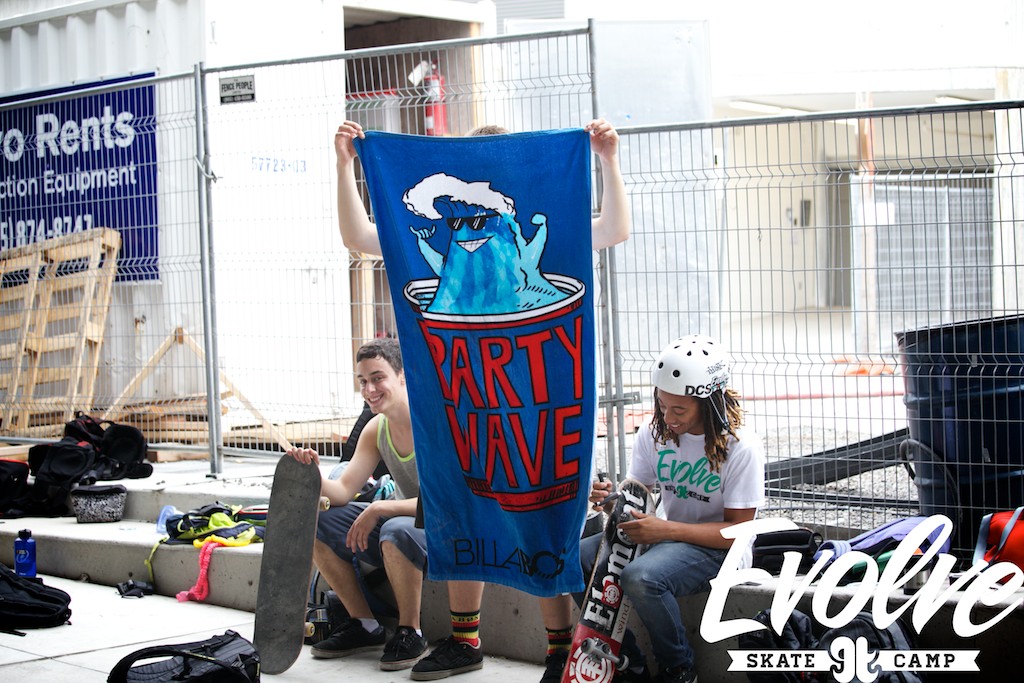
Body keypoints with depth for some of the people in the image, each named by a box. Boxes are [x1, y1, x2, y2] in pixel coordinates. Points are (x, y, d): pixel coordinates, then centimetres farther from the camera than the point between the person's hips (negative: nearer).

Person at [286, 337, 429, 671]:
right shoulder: (375, 430, 3)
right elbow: (344, 490, -3)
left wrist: (379, 509, -31)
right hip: (400, 522, 8)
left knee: (397, 530, -40)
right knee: (314, 520, -6)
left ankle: (410, 633, -18)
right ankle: (365, 626, 3)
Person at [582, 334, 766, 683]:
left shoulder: (741, 446, -16)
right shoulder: (653, 433, 0)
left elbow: (737, 530, -17)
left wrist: (666, 530, -27)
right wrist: (613, 498, -18)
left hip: (718, 549, -7)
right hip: (665, 535, 7)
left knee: (641, 577, -35)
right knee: (575, 560, -13)